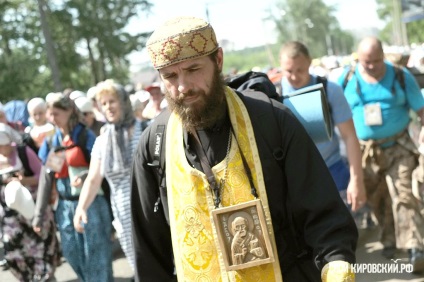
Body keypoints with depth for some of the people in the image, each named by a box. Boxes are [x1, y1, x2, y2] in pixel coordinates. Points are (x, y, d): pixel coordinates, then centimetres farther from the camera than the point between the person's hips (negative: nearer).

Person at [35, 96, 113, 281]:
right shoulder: (50, 142, 7)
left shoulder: (86, 136, -6)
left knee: (96, 252, -2)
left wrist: (86, 175, -27)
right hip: (65, 205, 5)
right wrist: (39, 212, 6)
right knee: (73, 253, 11)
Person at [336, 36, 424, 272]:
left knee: (403, 195, -12)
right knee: (376, 199, 10)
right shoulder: (346, 80, -1)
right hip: (365, 151, 2)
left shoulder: (401, 77, -3)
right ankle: (391, 238, 31)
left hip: (398, 148, -2)